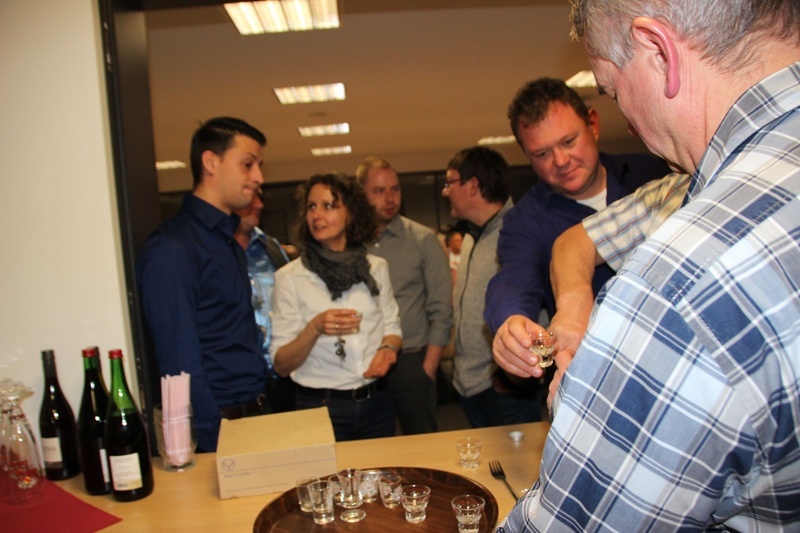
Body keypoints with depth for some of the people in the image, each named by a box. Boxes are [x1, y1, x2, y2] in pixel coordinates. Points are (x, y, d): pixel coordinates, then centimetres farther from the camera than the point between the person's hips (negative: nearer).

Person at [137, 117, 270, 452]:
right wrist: (214, 444, -18)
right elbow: (181, 364, -19)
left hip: (258, 412, 8)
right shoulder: (173, 249, -16)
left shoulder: (230, 242, 12)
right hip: (221, 426, -8)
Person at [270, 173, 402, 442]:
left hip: (376, 402, 3)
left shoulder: (376, 267, 2)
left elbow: (392, 326, 10)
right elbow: (281, 364, -7)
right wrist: (315, 328, -24)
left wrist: (387, 349, -12)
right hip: (320, 407, -3)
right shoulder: (289, 277, -6)